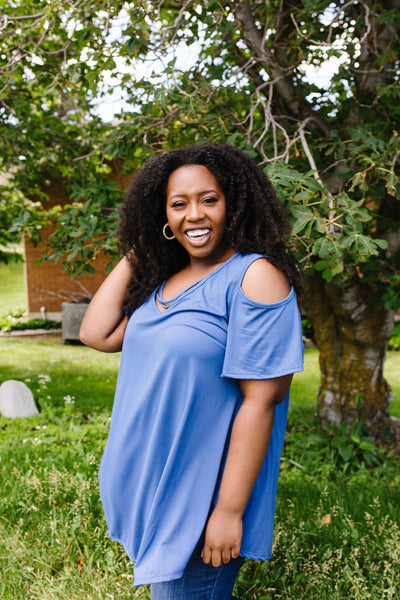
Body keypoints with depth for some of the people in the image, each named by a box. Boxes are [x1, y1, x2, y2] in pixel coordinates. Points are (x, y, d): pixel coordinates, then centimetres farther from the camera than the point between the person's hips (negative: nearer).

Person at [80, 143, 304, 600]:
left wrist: (230, 511, -20)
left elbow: (259, 401, -21)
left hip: (200, 503, -7)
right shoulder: (162, 279, 5)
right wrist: (135, 251, -1)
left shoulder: (254, 276, -18)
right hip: (149, 490, 7)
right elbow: (97, 334, -2)